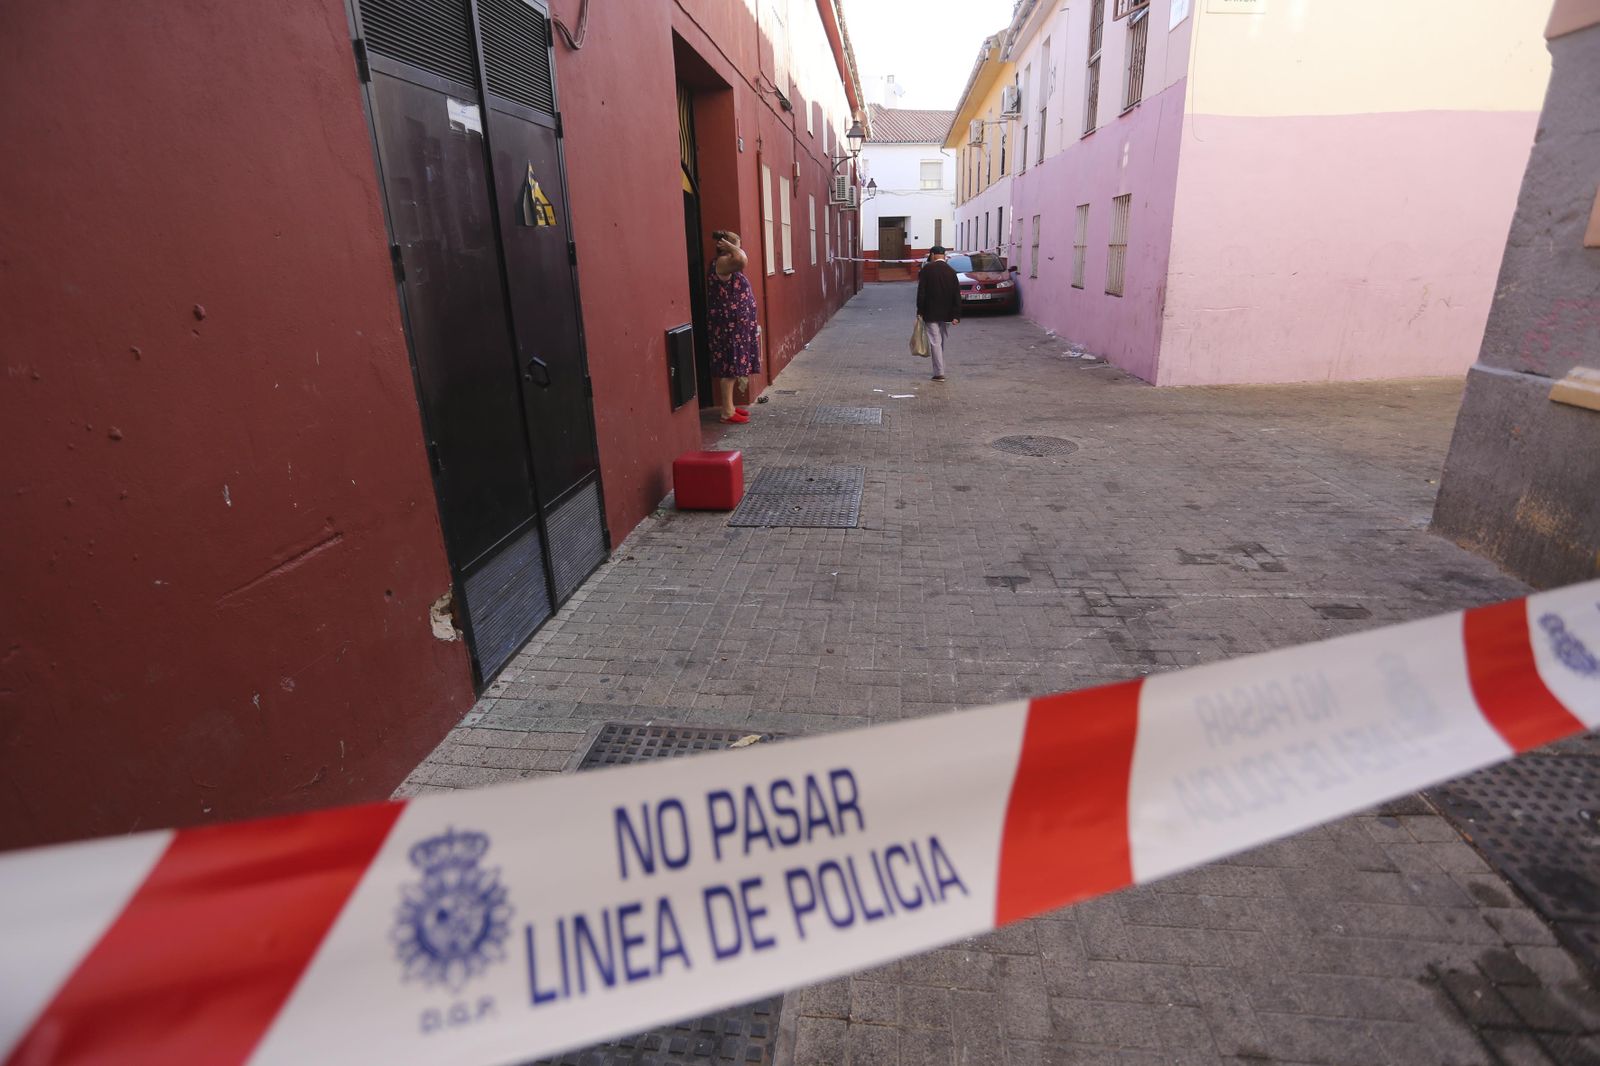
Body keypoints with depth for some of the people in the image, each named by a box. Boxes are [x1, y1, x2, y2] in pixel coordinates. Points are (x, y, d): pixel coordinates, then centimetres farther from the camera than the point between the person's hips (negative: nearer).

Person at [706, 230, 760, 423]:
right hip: (728, 326, -11)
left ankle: (728, 406, 22)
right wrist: (729, 246, -22)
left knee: (732, 367, 14)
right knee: (729, 368, -6)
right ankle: (727, 412, -1)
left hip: (735, 325, 11)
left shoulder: (728, 264, 15)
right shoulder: (722, 263, -16)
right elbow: (742, 260, -36)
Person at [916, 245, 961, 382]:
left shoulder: (927, 269, -6)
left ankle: (939, 373, -9)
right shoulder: (951, 271, 6)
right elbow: (957, 295, 3)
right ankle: (940, 369, 27)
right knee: (941, 342, 17)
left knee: (935, 342, -4)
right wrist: (956, 315, 3)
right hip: (946, 314, 5)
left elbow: (921, 292, -8)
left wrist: (920, 310, -2)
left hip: (931, 313, -4)